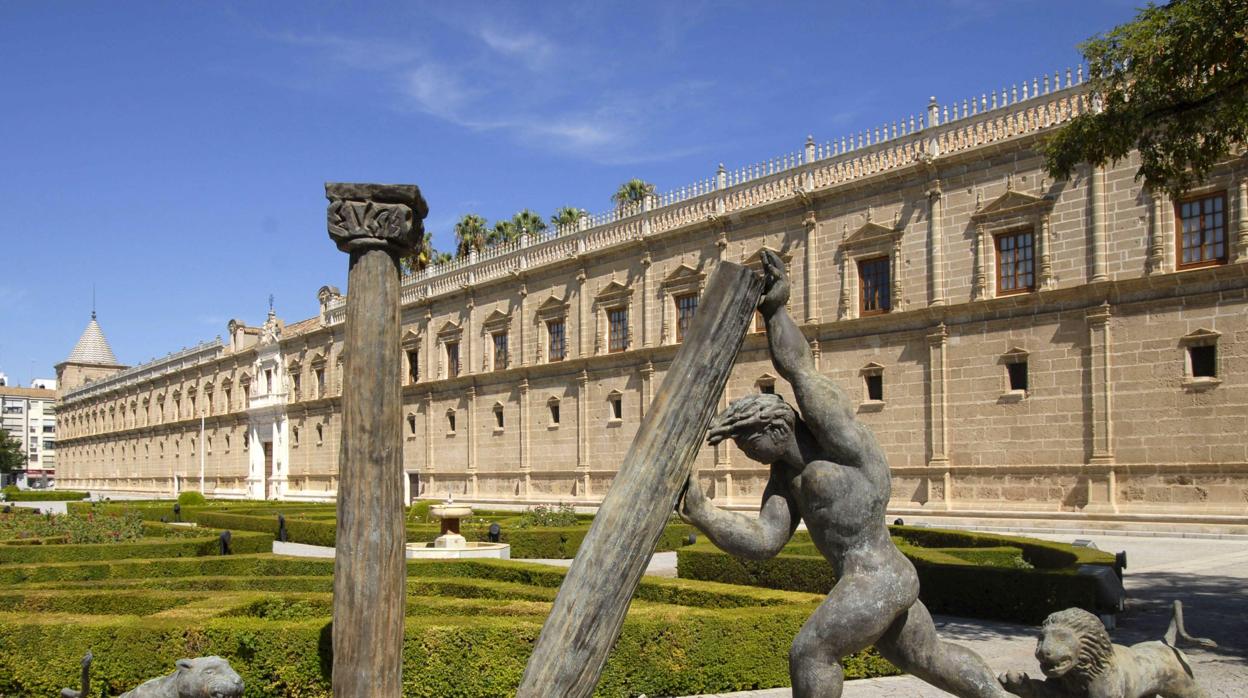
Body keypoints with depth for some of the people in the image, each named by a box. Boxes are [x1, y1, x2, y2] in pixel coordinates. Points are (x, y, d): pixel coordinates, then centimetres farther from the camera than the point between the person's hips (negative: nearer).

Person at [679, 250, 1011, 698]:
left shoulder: (835, 434, -10)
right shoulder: (786, 475, 11)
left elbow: (800, 369, -17)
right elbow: (764, 541, -2)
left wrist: (775, 309, -14)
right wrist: (702, 515, -14)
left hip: (874, 577, -10)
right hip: (891, 578, 10)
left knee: (809, 653, -8)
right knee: (929, 658, 24)